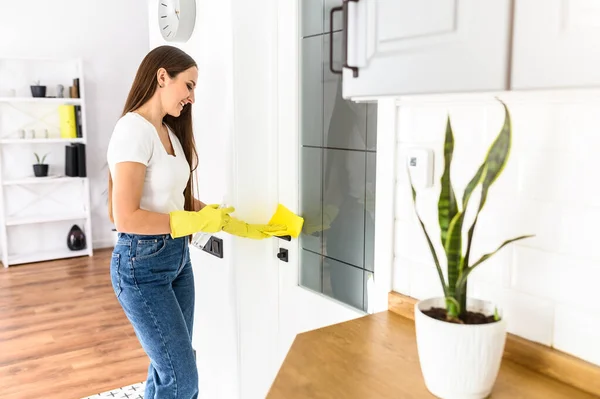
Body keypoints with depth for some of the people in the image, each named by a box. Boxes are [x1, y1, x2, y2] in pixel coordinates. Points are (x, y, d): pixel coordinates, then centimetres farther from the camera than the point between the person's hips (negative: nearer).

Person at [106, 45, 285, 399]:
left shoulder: (169, 131, 12)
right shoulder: (134, 130, -17)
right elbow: (126, 217, -22)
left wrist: (239, 226, 7)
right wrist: (197, 223, -17)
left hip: (177, 256, 9)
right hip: (142, 263, -9)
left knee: (168, 366, 15)